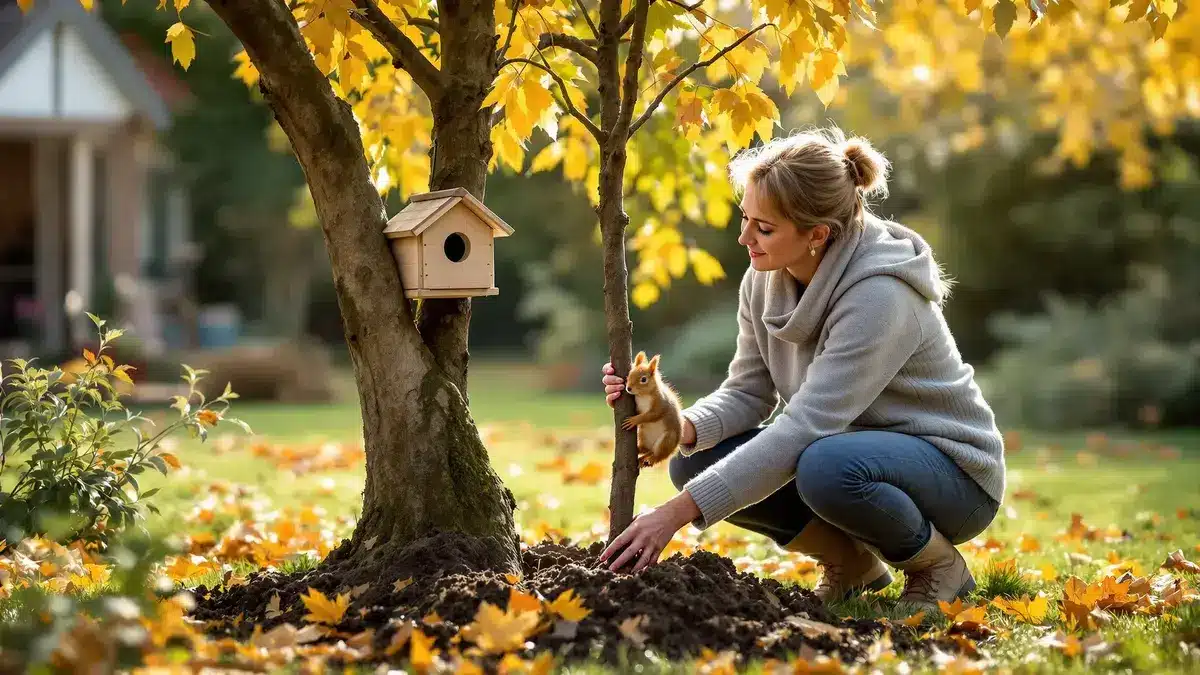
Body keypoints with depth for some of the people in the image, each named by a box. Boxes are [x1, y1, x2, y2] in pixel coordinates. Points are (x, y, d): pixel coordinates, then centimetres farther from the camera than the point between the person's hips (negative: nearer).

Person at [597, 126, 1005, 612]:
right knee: (694, 461, -10)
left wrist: (677, 512, -37)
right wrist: (680, 429, -25)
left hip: (954, 475, -7)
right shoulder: (764, 280, -6)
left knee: (826, 466, -39)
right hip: (853, 447, 7)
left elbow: (803, 427, -34)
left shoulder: (879, 297, -30)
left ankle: (939, 566, -8)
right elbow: (748, 394, -1)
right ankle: (850, 561, 6)